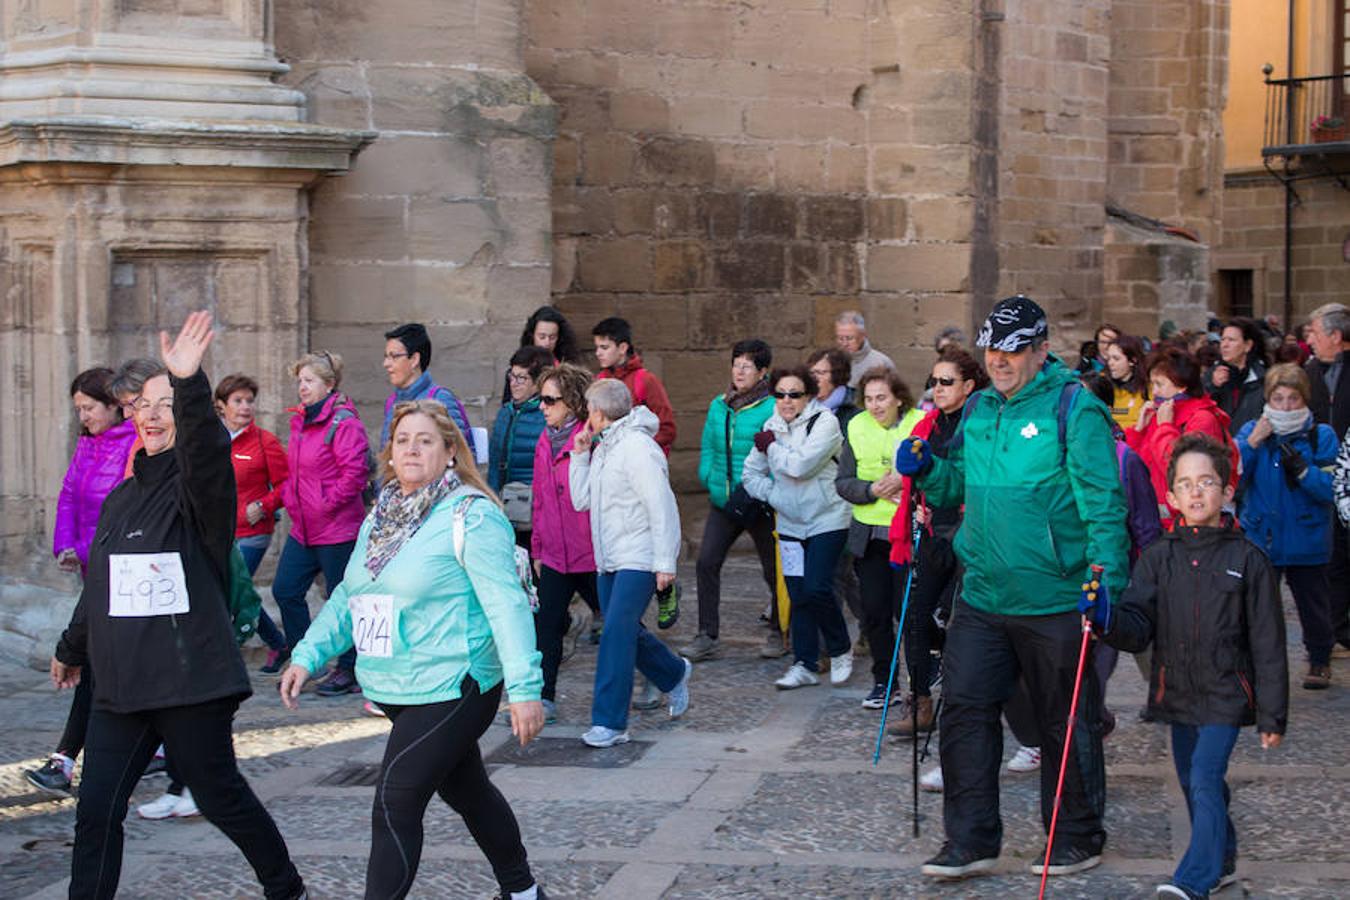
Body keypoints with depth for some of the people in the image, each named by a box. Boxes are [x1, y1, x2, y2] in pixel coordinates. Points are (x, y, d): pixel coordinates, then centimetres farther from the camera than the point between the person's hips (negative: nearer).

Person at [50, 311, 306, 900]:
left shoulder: (196, 486, -7)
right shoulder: (121, 497, 14)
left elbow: (204, 449, -33)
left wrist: (189, 385, -49)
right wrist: (72, 650, 37)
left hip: (190, 680, -6)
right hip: (120, 685, 6)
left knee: (220, 797, 7)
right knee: (96, 813, 2)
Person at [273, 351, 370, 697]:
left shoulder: (343, 423, -15)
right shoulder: (300, 421, 14)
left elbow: (355, 472, -21)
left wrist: (328, 503, -17)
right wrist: (290, 499, 10)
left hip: (337, 530, -9)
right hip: (303, 529, 9)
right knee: (285, 590, 6)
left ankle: (348, 671, 13)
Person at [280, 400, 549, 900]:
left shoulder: (471, 517, -14)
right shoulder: (381, 517, 11)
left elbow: (507, 604, -20)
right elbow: (348, 597, 16)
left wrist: (524, 688, -25)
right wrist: (307, 656, 5)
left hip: (451, 689, -8)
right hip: (395, 690, 8)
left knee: (395, 805, -12)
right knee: (466, 791, 21)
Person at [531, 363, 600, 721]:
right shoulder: (545, 443, 9)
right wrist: (537, 549, 17)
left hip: (592, 555, -6)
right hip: (554, 555, 6)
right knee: (546, 625, 1)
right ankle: (544, 699, 5)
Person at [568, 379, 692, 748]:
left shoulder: (638, 448, -15)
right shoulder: (603, 448, 14)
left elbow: (662, 506, -18)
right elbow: (582, 500, 14)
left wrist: (665, 562, -20)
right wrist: (580, 455, 7)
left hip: (638, 559, -9)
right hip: (608, 561, 9)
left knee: (617, 632, -15)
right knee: (625, 631, 15)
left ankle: (610, 723, -13)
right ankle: (674, 673, 40)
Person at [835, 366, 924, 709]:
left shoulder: (921, 424, -5)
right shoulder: (858, 428, 6)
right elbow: (843, 482, 5)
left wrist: (907, 482, -21)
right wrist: (873, 490, -13)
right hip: (868, 535, 4)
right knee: (874, 612, 7)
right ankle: (884, 683, 19)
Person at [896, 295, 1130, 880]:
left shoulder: (1073, 408, -9)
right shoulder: (978, 409, 12)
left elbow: (1102, 499, -14)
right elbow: (956, 488, 21)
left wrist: (1106, 574, -25)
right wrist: (926, 470, 0)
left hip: (1056, 598, -6)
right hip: (983, 594, 6)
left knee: (1066, 723, 8)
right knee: (964, 708, 2)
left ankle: (1078, 838, 23)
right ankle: (971, 841, 12)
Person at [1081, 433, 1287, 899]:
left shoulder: (1247, 559, -6)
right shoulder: (1159, 557, 2)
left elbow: (1268, 645, -4)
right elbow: (1138, 629, -5)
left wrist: (1272, 716, -5)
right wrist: (1107, 619, -28)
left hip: (1225, 695, -4)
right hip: (1177, 694, 5)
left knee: (1205, 781, -17)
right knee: (1195, 785, 16)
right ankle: (1222, 860, 36)